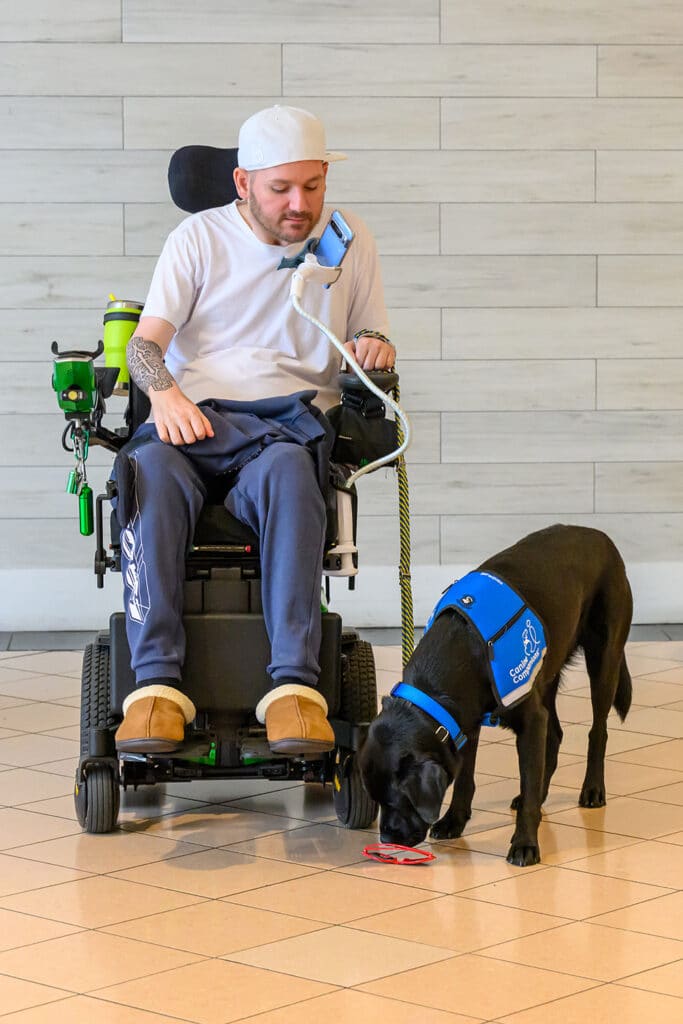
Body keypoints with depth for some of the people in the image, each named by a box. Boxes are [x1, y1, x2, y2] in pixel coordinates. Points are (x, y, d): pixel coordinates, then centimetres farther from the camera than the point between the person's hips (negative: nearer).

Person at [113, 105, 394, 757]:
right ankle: (156, 685, -41)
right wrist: (164, 391, -18)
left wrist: (375, 348, -3)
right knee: (150, 470, -37)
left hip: (292, 419, 0)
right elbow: (146, 341, 4)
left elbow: (373, 351, 23)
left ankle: (294, 686, -47)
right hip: (195, 416, 0)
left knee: (286, 469, -39)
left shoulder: (349, 242, 17)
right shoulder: (200, 238, 13)